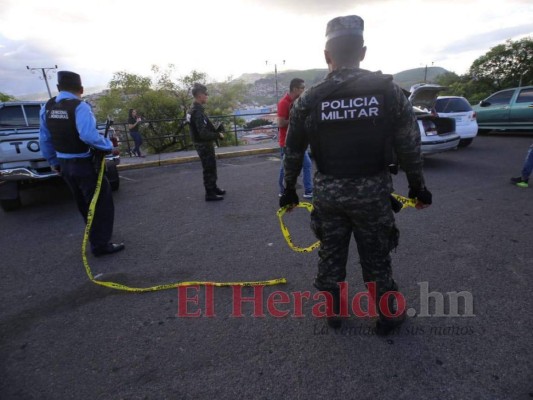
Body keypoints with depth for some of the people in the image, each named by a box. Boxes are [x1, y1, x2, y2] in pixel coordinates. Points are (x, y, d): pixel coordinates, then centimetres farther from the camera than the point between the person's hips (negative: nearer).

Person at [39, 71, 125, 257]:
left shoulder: (47, 108, 5)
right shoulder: (80, 107, -18)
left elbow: (45, 139, 11)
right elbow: (89, 136, -33)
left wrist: (53, 162, 21)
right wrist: (108, 146, -16)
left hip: (65, 165, 8)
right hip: (85, 164, -8)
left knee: (84, 203, 23)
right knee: (101, 203, 4)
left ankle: (96, 235, 41)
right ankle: (100, 244, 8)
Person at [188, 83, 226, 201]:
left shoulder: (194, 109, 10)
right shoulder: (198, 112, -23)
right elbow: (203, 133, -28)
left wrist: (216, 130, 3)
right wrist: (218, 135, -15)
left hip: (202, 144, 10)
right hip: (204, 145, -10)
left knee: (211, 167, 20)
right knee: (209, 169, 0)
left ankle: (213, 188, 34)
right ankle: (210, 194, 9)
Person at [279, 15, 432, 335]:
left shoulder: (308, 100, -4)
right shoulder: (388, 90, -5)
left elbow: (293, 153, 2)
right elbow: (409, 147, -1)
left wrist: (289, 191, 15)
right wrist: (418, 187, 11)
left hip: (328, 193, 1)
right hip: (373, 191, 0)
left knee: (331, 255, 18)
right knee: (376, 257, 17)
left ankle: (334, 312, 35)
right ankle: (390, 314, 34)